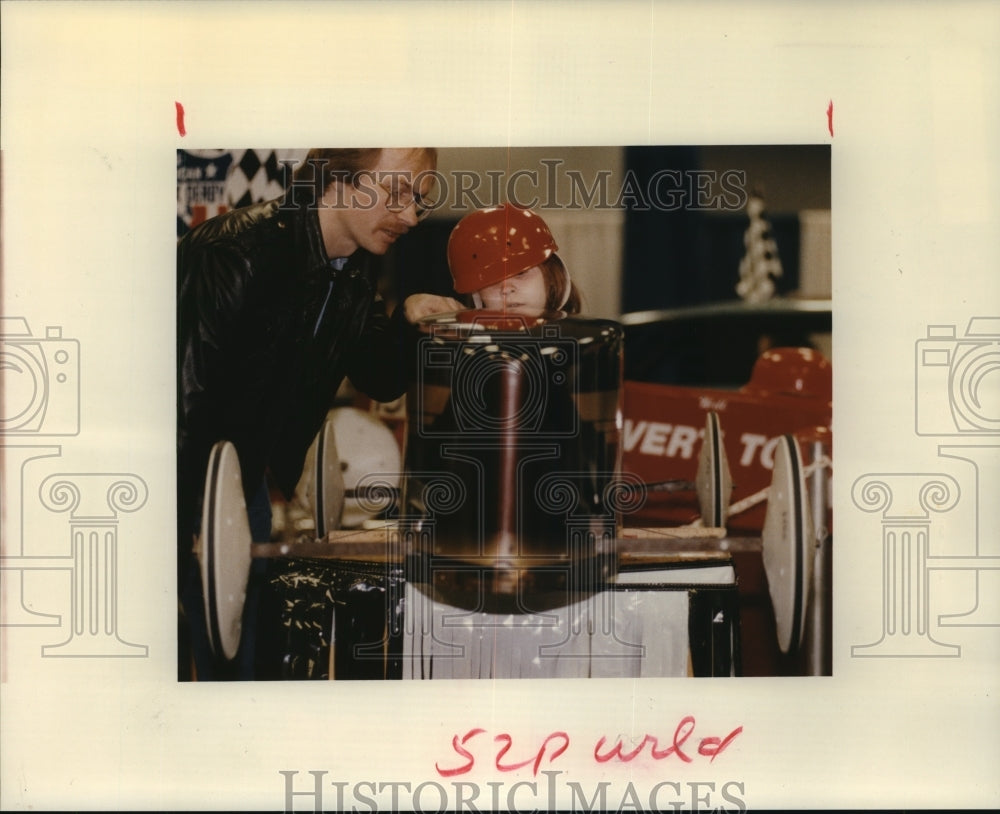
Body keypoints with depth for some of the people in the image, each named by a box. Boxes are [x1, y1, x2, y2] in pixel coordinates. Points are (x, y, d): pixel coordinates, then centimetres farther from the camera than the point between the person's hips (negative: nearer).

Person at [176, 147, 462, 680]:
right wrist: (177, 551, -29)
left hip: (250, 476, 8)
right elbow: (186, 400, -29)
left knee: (257, 651, 10)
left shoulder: (353, 271, 0)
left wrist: (406, 321, -14)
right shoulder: (234, 255, -27)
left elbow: (378, 381, 8)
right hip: (186, 473, -7)